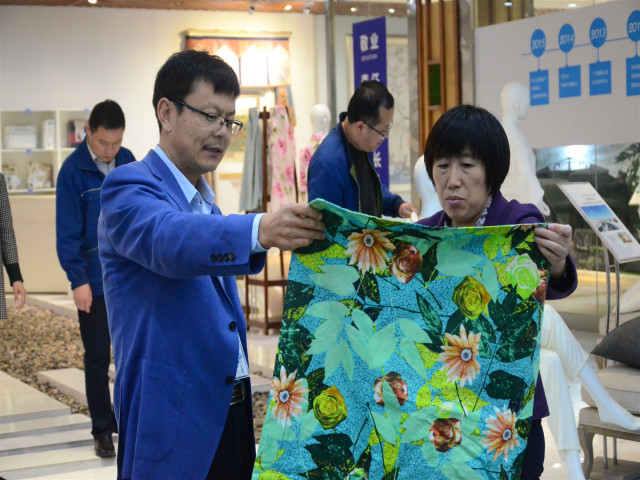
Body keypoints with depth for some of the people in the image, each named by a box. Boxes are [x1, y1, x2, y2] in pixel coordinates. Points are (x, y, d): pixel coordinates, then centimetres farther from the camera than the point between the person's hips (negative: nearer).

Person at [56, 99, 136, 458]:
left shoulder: (128, 162, 1)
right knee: (98, 358, 6)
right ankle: (102, 431, 17)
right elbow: (67, 233, -13)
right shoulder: (73, 170, -12)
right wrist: (78, 280, -17)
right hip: (95, 282, -4)